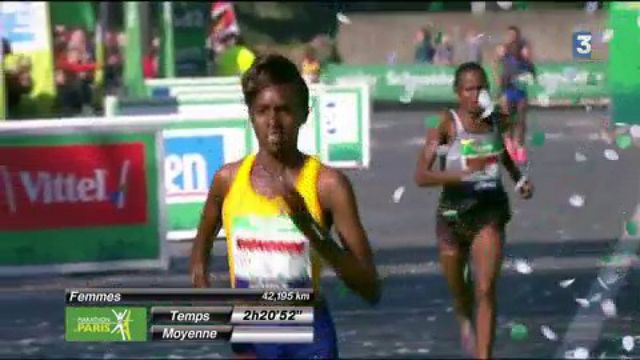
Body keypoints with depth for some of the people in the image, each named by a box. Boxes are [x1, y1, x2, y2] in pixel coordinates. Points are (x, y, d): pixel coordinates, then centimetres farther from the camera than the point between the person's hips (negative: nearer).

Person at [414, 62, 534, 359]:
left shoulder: (498, 121, -3)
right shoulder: (447, 124, -17)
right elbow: (421, 176, -25)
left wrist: (518, 178, 9)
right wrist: (463, 173, -37)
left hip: (490, 210, 1)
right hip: (453, 211, -1)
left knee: (486, 290, -12)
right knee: (457, 287, 20)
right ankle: (465, 320, 55)